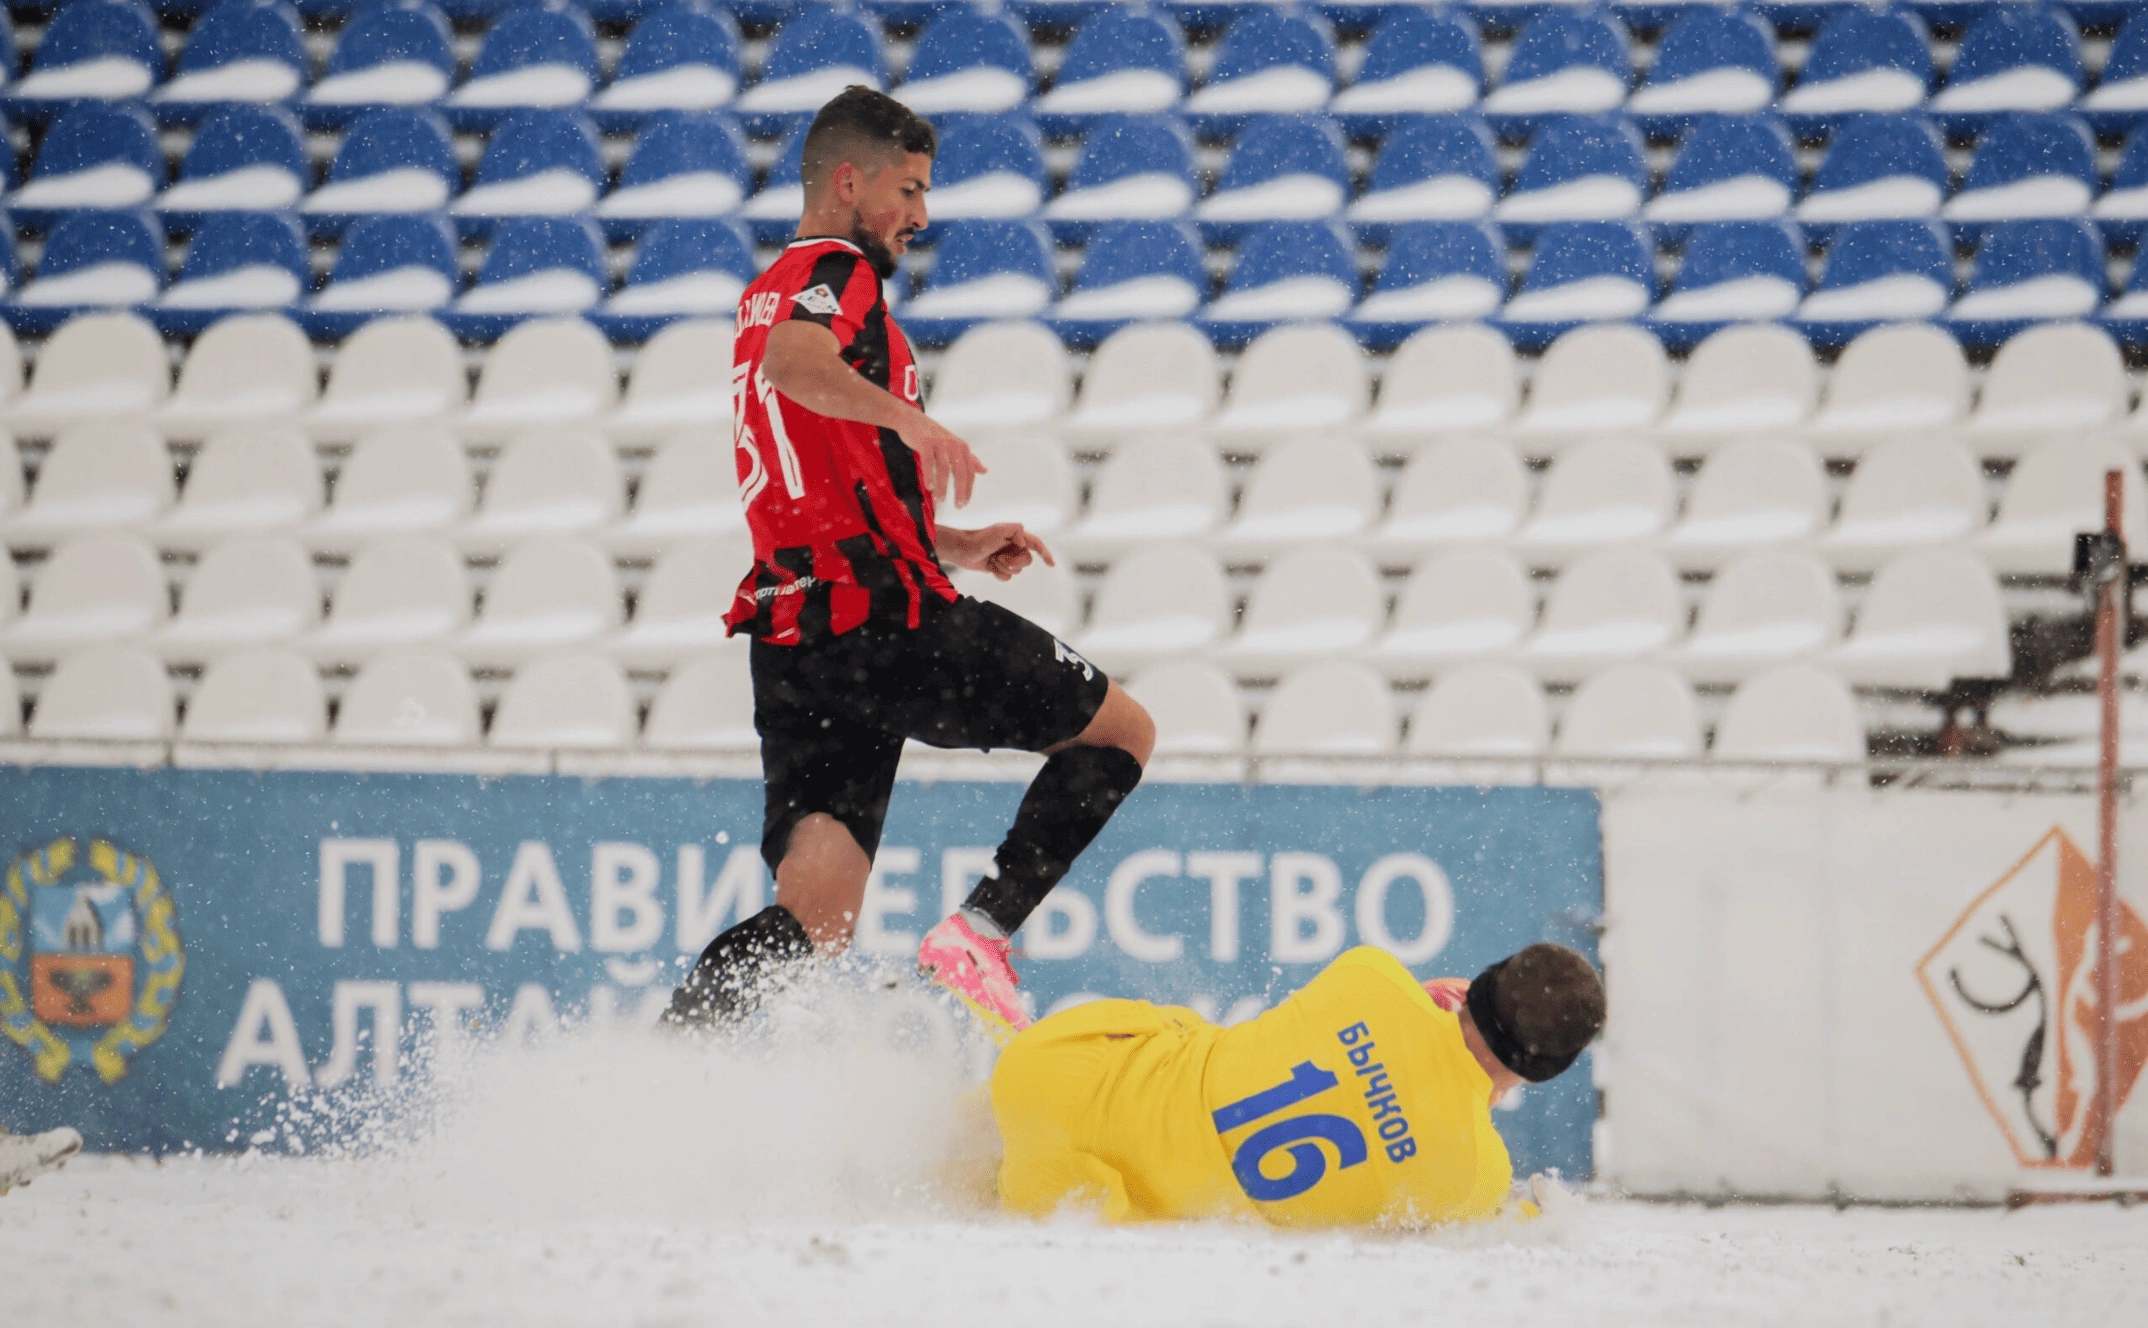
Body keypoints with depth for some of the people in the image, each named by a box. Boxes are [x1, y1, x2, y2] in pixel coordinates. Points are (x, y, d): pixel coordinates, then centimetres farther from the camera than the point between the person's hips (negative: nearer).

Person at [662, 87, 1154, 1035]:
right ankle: (977, 937, -6)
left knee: (813, 921, 1)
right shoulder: (837, 271, -3)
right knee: (1120, 732, 8)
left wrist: (952, 547, 29)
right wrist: (907, 417, -42)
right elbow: (789, 362, -28)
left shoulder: (770, 295, 26)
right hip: (887, 617, -8)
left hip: (794, 641, 8)